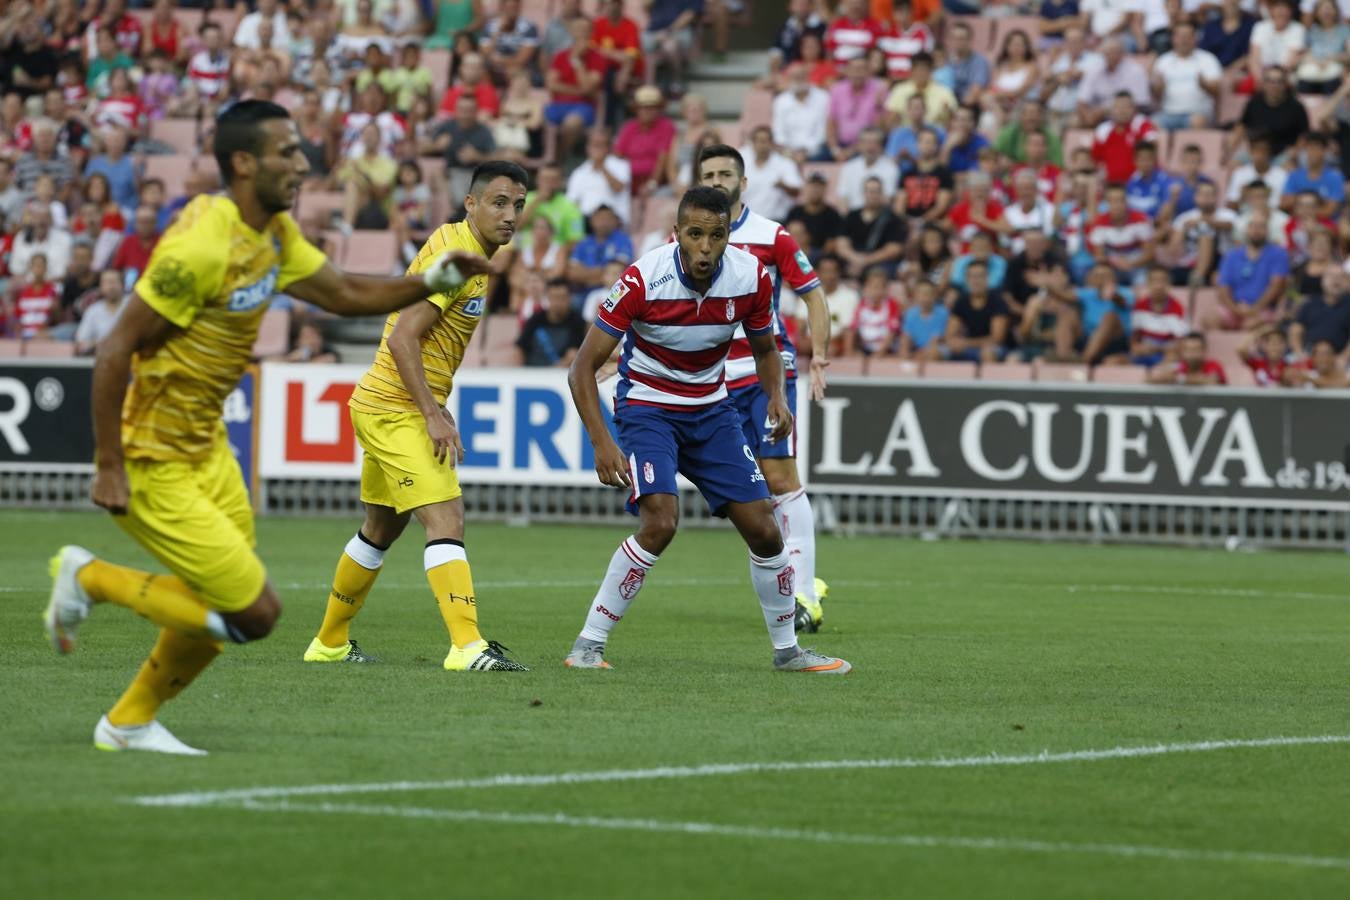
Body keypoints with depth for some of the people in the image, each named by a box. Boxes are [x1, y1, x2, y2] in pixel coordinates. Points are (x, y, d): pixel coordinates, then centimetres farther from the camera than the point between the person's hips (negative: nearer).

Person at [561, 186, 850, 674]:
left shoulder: (752, 277, -13)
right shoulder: (643, 280, -24)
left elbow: (764, 348, 10)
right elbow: (582, 368, -19)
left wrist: (776, 396, -9)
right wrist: (602, 443, -28)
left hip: (712, 409, 4)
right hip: (647, 407, -4)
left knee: (763, 529, -2)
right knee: (660, 523, -25)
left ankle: (787, 649, 20)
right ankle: (587, 646, -14)